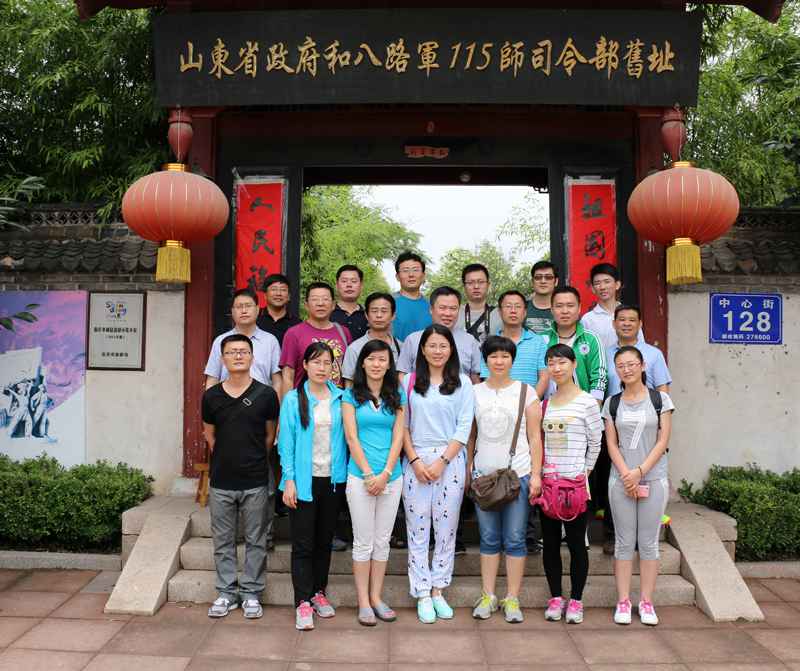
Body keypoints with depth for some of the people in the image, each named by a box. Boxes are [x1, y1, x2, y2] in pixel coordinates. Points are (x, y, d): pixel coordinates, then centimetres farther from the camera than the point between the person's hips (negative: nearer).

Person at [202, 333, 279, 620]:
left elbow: (270, 435, 6)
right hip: (221, 481, 2)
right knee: (223, 541, 11)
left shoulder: (265, 394, -5)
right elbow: (209, 434, 13)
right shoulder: (211, 396, 0)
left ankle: (251, 594, 20)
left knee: (255, 541, 7)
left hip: (255, 481, -2)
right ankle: (226, 592, 24)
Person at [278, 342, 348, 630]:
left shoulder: (341, 398, 3)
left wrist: (347, 475, 1)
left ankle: (319, 592, 28)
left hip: (333, 479, 3)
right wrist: (289, 479, -9)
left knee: (325, 540, 14)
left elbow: (346, 437, 6)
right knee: (303, 543, 0)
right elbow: (286, 442, -4)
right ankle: (303, 602, 7)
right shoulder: (293, 399, -3)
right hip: (304, 480, -3)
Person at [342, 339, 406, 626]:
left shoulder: (397, 396, 8)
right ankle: (363, 602, 13)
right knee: (363, 542, 3)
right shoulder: (351, 395, 1)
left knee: (382, 541, 10)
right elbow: (351, 438, -5)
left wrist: (385, 474, -8)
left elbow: (398, 436, 2)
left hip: (392, 477, 3)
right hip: (361, 476, -2)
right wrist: (369, 475, -10)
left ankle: (376, 597, 21)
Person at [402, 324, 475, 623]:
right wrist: (415, 461, -7)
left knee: (446, 528, 5)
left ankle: (438, 590, 18)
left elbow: (464, 427, -1)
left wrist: (441, 461, -9)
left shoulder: (462, 383, 4)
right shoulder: (410, 382, 6)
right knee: (417, 528, 3)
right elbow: (403, 425, 3)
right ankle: (422, 594, 12)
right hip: (415, 460, 0)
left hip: (450, 460, 0)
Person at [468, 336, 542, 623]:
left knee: (515, 540, 2)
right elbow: (470, 436, 11)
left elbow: (534, 437, 1)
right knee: (488, 539, 8)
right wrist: (468, 469, 5)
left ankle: (512, 599, 12)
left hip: (518, 474, -2)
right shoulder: (475, 392, 7)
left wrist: (536, 474, -4)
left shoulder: (526, 392, 2)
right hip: (483, 474, 2)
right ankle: (487, 596, 18)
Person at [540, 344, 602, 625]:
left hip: (575, 481, -4)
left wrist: (584, 472, 0)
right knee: (550, 541, 9)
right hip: (548, 481, 4)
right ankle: (555, 598, 21)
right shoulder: (544, 403, 8)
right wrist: (539, 475, 6)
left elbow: (595, 443, 0)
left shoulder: (586, 402, -4)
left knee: (576, 541, 3)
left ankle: (576, 600, 16)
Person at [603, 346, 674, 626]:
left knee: (649, 542, 4)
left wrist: (640, 472, -12)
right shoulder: (612, 403, 6)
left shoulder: (660, 399, 1)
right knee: (624, 542, 5)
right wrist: (626, 476, -9)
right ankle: (623, 602, 11)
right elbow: (611, 444, 3)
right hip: (621, 480, 1)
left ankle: (646, 602, 13)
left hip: (654, 479, -1)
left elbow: (663, 441, -4)